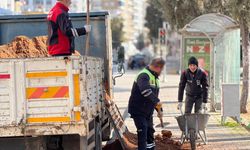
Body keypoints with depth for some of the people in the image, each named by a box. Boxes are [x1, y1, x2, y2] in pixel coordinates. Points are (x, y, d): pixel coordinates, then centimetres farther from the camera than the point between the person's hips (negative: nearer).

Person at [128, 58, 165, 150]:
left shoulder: (154, 77, 13)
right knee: (143, 132, -13)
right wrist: (157, 101, -45)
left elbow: (154, 94, 21)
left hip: (148, 111, 10)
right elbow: (145, 90, -40)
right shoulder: (144, 76, -21)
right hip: (138, 110, -10)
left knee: (150, 132, 17)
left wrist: (159, 110, 15)